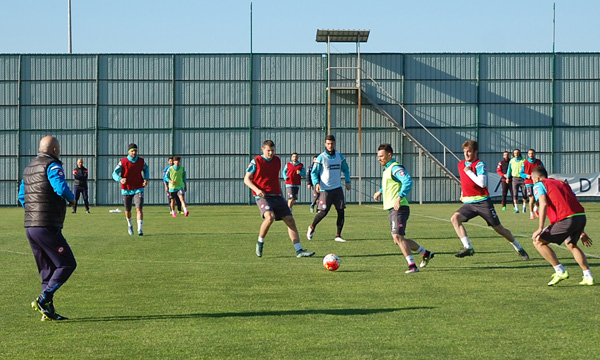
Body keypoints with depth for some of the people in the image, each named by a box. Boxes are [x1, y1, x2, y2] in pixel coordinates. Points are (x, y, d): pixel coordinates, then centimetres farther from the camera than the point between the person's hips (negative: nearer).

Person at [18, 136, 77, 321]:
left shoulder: (28, 168, 17)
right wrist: (72, 198, -6)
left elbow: (22, 196, 25)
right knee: (67, 264, -2)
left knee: (47, 270, 14)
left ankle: (48, 311, 11)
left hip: (30, 227, 9)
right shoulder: (52, 165, -10)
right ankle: (43, 300, -11)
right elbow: (61, 188, -25)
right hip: (48, 227, -9)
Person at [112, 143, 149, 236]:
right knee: (128, 210, 12)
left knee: (139, 209, -16)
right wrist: (120, 179, -36)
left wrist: (146, 179, 2)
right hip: (126, 190, 0)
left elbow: (146, 168, 20)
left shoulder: (141, 161, -2)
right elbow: (114, 173, -14)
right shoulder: (123, 162, -9)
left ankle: (139, 229, -16)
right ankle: (129, 225, 41)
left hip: (138, 189, 0)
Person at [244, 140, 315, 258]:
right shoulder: (256, 162, -3)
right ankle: (260, 243, -7)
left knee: (290, 220, -2)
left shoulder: (277, 160, 14)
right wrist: (256, 189, -18)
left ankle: (299, 251, 0)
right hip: (262, 196, -6)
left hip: (276, 196, 6)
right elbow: (247, 179, -1)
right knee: (270, 217, -31)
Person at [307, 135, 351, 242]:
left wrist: (347, 181, 8)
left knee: (341, 211, -2)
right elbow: (314, 172, -3)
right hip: (325, 190, -4)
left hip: (337, 188, 4)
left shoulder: (339, 157, 7)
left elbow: (345, 169, 21)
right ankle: (312, 227, 21)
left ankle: (338, 235, 6)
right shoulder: (321, 158, -6)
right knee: (323, 212, -5)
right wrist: (316, 183, -20)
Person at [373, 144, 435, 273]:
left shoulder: (395, 168, -12)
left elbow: (408, 181, -29)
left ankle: (412, 265, -16)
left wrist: (399, 197, -35)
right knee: (398, 240, 11)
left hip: (399, 209, -10)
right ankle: (425, 254, 24)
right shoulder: (387, 169, 19)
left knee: (397, 236, -19)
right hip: (391, 209, 10)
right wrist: (380, 191, 34)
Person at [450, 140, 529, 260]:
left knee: (498, 228, 3)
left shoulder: (480, 164, -10)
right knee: (455, 218, -23)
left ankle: (519, 249, 23)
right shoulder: (460, 164, 11)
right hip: (468, 203, 6)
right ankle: (468, 247, -28)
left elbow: (482, 183, -25)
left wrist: (469, 171, -18)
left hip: (483, 202, -6)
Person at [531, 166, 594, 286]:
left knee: (538, 242, 6)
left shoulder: (539, 185, 10)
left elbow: (544, 204, -8)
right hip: (581, 217, 7)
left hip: (566, 220, -7)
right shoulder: (562, 183, 30)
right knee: (571, 244, 32)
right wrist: (581, 232, 34)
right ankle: (588, 277, 25)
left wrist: (540, 229, -11)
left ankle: (560, 272, 0)